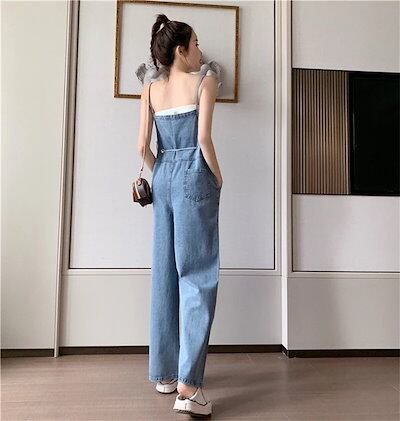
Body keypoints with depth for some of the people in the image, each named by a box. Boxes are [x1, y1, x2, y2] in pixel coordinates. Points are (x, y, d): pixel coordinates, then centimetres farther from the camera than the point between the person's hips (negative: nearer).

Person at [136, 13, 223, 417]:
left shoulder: (150, 89, 12)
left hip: (163, 177, 5)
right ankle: (188, 384, -8)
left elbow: (143, 146, 4)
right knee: (197, 274, -5)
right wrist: (217, 176, 1)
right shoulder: (204, 80, 1)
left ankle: (164, 372, 20)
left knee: (165, 272, 9)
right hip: (194, 176, -5)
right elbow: (203, 138, -11)